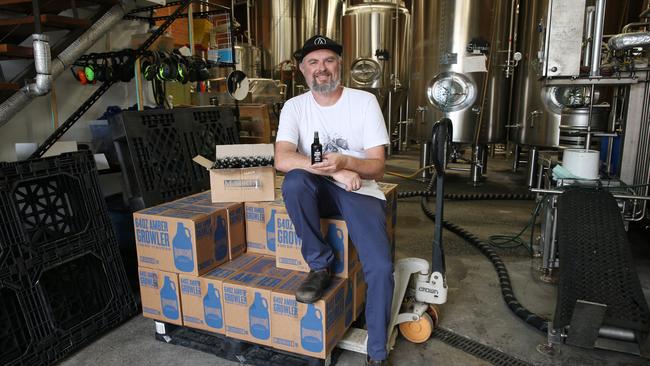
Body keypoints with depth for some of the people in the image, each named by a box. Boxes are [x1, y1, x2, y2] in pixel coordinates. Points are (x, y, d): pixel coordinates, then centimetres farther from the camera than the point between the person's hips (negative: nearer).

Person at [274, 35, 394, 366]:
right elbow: (282, 159, -16)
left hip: (360, 191, -1)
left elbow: (377, 166, -7)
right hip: (319, 191, 2)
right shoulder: (295, 107, -1)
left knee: (380, 267, -22)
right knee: (294, 180, -34)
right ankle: (321, 267, -13)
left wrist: (344, 161, -28)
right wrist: (334, 171, -27)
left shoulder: (365, 101, -4)